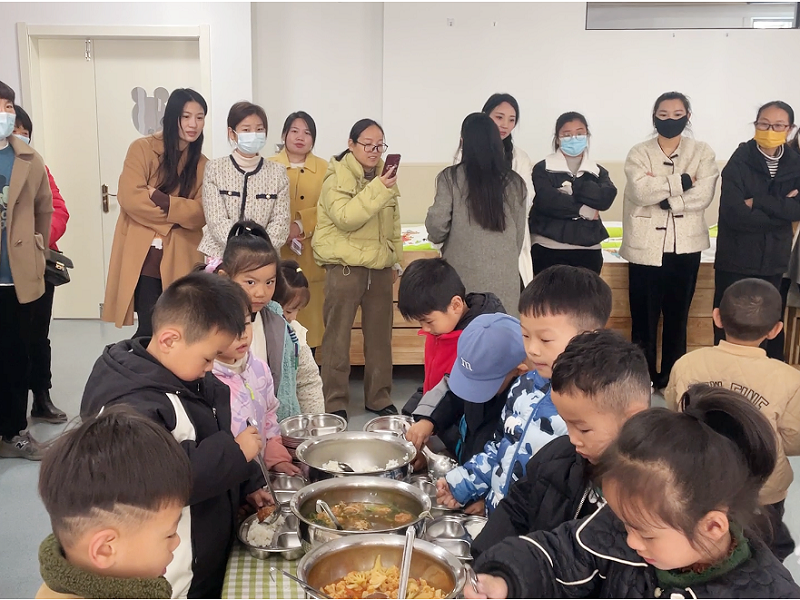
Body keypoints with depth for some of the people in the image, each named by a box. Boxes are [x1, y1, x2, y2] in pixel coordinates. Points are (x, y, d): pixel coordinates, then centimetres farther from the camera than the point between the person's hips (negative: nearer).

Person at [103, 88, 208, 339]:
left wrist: (159, 199, -15)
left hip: (180, 261, 3)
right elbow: (129, 197, -11)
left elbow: (201, 213, -4)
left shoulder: (202, 164, 10)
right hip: (143, 257, -3)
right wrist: (178, 214, -9)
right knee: (151, 330, -8)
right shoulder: (142, 149, 1)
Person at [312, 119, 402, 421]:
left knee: (380, 336, 10)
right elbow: (346, 217, -22)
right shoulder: (337, 176, -6)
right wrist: (379, 189, -27)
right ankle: (335, 402, 10)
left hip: (380, 267, 6)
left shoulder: (384, 174, 13)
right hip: (345, 266, -5)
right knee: (338, 336, 1)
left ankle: (379, 397, 22)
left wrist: (395, 260, 18)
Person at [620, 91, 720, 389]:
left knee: (677, 317, 11)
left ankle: (671, 381, 24)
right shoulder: (639, 153, 1)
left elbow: (704, 195, -9)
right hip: (646, 247, -1)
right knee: (643, 318, 4)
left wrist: (661, 191, -15)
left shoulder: (702, 152, 5)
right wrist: (682, 181, -15)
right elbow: (640, 192, -16)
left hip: (685, 247, 2)